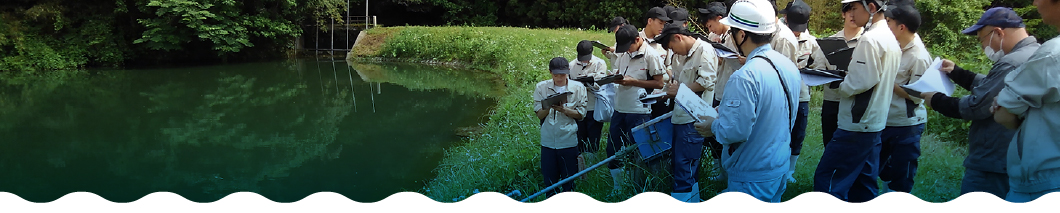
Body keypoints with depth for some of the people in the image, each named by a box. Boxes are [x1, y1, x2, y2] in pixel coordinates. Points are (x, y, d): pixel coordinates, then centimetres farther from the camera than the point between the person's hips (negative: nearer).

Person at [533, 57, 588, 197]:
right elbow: (539, 115, 3)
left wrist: (563, 109, -16)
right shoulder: (541, 87, 3)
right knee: (549, 178, 7)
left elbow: (580, 115, 0)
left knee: (569, 178, 5)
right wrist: (548, 107, -19)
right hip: (548, 140, 1)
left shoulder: (578, 88, 1)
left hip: (569, 140, -1)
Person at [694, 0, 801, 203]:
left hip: (752, 177, -8)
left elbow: (736, 132, -28)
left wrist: (713, 126, -7)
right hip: (781, 169, 8)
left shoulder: (745, 77, -27)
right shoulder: (789, 66, 1)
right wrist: (727, 112, 15)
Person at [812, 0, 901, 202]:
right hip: (874, 121, 10)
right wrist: (848, 76, 10)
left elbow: (861, 82, -22)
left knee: (826, 180, -6)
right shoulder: (890, 38, 13)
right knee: (864, 183, 14)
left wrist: (840, 87, -5)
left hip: (857, 124, -10)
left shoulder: (870, 39, -17)